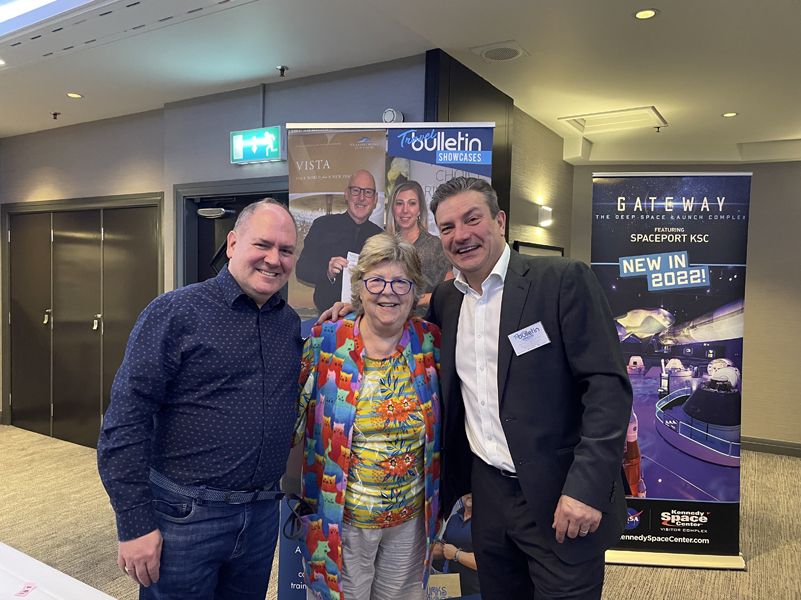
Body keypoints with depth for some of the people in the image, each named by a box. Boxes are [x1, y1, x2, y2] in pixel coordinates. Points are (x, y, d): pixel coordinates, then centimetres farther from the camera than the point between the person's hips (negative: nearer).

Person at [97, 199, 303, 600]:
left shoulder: (291, 323, 5)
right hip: (185, 517, -5)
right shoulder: (176, 312, -12)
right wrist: (135, 523, -15)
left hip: (262, 517, 5)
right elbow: (125, 421, -14)